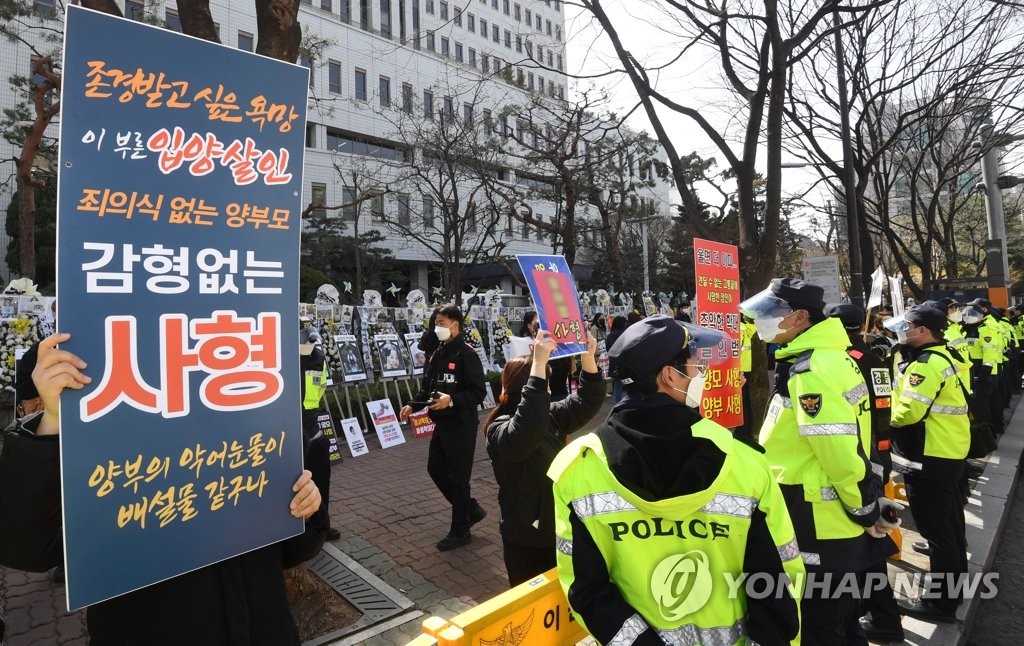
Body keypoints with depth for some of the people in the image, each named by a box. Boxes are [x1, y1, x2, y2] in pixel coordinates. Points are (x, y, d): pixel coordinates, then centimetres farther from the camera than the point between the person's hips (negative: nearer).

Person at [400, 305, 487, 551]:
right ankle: (471, 509, 32)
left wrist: (451, 400, -32)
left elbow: (478, 392, -21)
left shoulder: (466, 353, -16)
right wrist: (413, 405, 4)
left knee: (458, 478, 2)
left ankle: (460, 531, 20)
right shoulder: (437, 353, 10)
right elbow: (427, 386, 17)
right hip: (442, 425, 9)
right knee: (436, 469, 16)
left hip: (461, 426, -9)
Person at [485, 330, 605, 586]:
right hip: (527, 540, -7)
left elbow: (587, 401, 2)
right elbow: (528, 429, -43)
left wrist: (588, 358, -15)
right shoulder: (500, 430, -22)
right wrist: (539, 363, -46)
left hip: (560, 530, 7)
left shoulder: (551, 415, 3)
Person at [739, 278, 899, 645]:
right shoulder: (828, 357, 8)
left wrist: (866, 511, -12)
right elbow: (847, 444, 15)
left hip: (819, 523, -10)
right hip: (833, 517, 10)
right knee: (839, 615, 25)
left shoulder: (812, 370, -24)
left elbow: (841, 453, -26)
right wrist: (868, 505, 20)